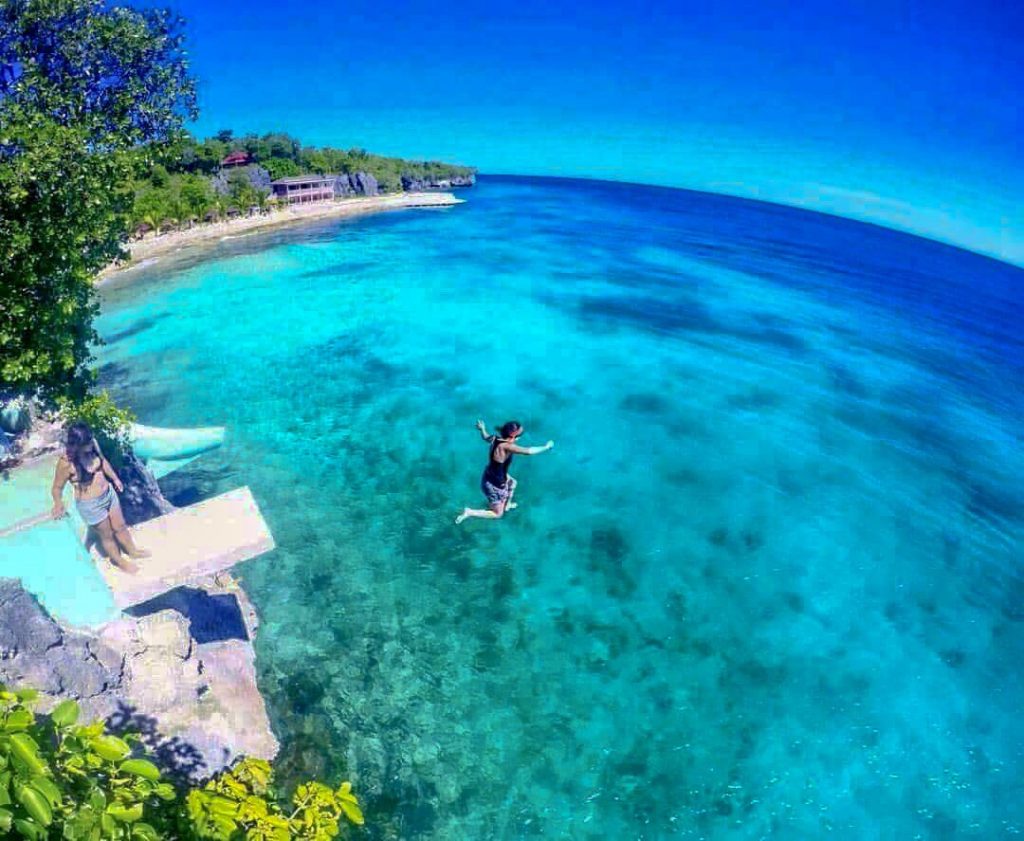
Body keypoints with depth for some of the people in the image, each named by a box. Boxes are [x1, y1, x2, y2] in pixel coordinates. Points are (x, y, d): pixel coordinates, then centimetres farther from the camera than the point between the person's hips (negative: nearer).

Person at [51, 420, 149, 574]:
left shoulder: (92, 444, -15)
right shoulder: (66, 463, -31)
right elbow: (57, 487, -17)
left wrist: (115, 478, 17)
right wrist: (58, 504, -30)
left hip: (109, 493, 5)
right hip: (91, 505, -5)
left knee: (120, 526, 26)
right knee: (107, 535, 19)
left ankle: (132, 550, 51)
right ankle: (120, 561, 44)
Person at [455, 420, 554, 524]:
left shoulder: (495, 438, -12)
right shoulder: (506, 446, -36)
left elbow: (485, 437, 11)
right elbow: (528, 451, -42)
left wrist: (482, 428, 31)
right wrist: (546, 447, -29)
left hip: (490, 476, 9)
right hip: (494, 485, -9)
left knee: (513, 483, 36)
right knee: (498, 514, 13)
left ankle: (507, 505, 54)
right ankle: (469, 512, 8)